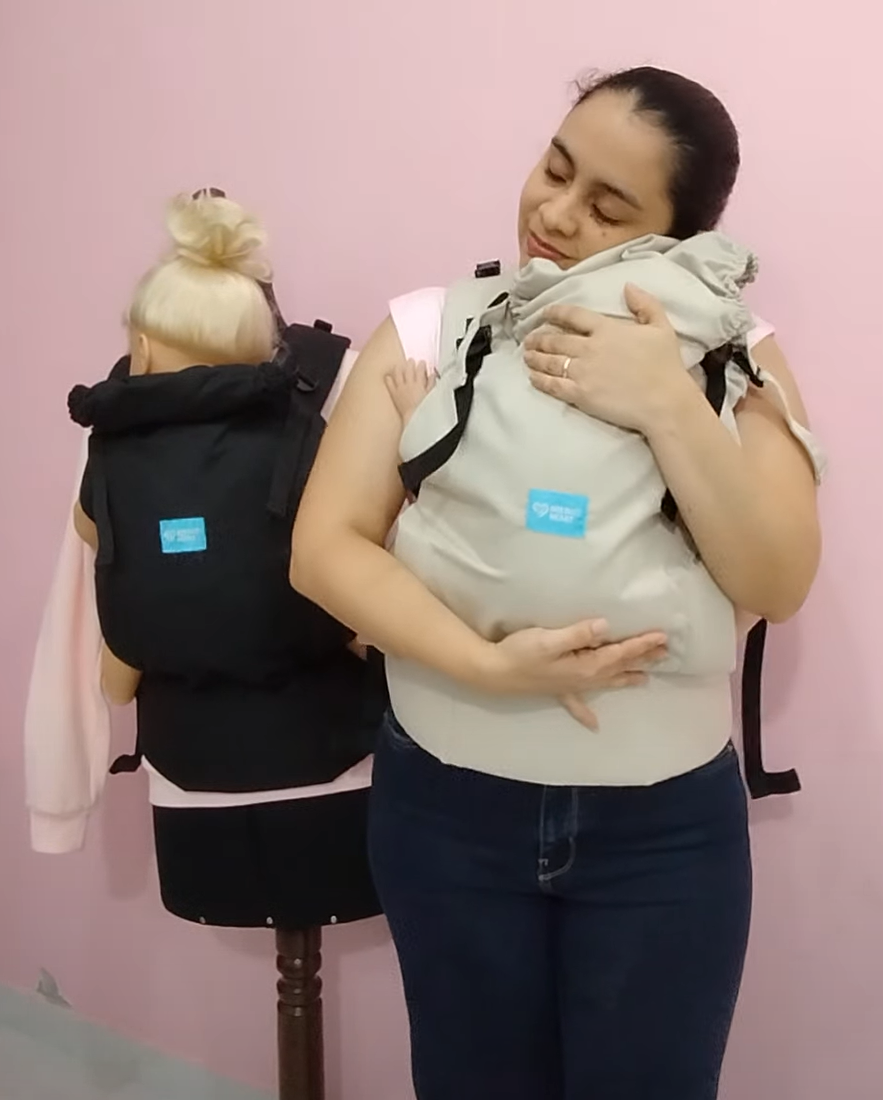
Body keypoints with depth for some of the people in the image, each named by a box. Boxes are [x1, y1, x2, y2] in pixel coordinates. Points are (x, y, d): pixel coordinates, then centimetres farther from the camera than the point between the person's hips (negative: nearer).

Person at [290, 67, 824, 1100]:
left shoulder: (732, 355, -4)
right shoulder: (427, 327, -5)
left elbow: (777, 583, -13)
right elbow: (323, 549, -10)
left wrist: (668, 406, -25)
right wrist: (489, 666, -23)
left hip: (667, 826, 0)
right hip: (446, 809, 1)